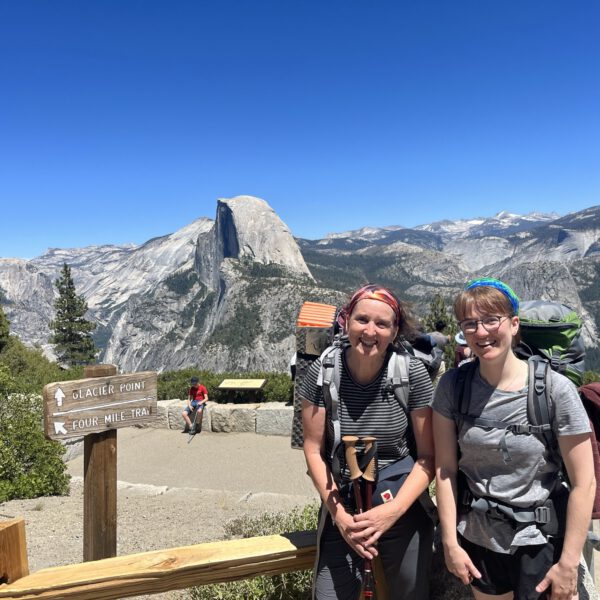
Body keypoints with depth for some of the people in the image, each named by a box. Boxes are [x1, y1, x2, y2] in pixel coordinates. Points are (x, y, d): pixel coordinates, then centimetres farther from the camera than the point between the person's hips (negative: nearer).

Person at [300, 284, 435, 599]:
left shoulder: (413, 373, -15)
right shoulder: (322, 372, -13)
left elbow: (428, 456, -9)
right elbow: (314, 449, -6)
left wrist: (393, 511, -18)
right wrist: (339, 513, -12)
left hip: (403, 508, 0)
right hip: (342, 509, 0)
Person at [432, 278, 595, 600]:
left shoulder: (555, 389, -18)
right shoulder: (452, 385, -11)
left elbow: (584, 483, -13)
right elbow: (445, 468, -6)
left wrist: (568, 564, -11)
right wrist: (450, 543, -6)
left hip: (540, 540, -2)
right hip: (477, 538, 3)